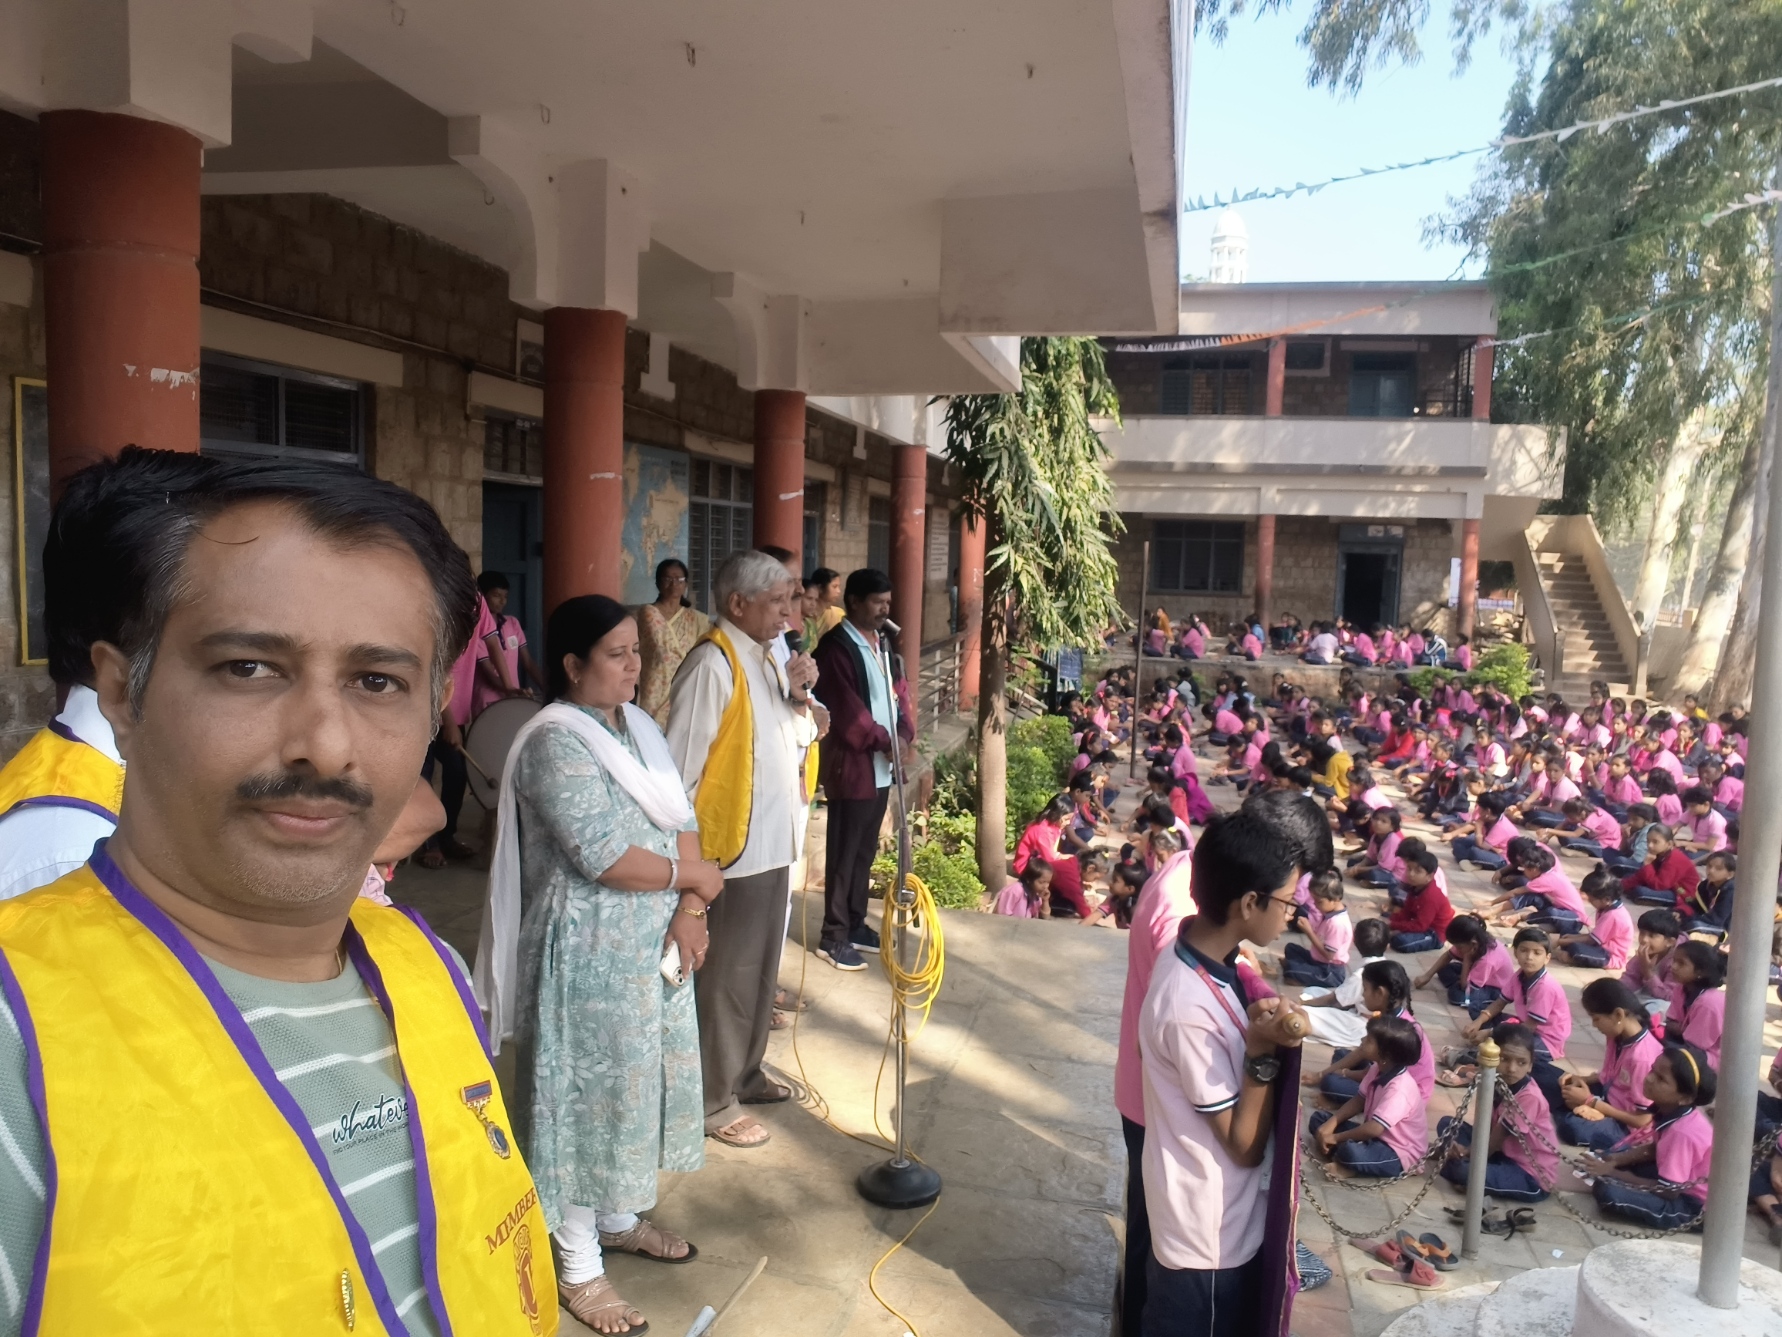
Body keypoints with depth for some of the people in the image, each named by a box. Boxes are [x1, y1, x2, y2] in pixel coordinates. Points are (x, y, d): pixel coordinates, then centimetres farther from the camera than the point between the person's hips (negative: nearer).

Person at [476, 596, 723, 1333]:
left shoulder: (637, 725, 6)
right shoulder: (555, 742, -20)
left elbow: (681, 821, 4)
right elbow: (603, 856, -25)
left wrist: (687, 912, -9)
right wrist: (693, 876, -12)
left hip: (654, 942, 8)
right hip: (589, 952, -8)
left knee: (639, 1081, 19)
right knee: (590, 1092, 5)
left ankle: (619, 1219, 40)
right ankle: (578, 1265, 22)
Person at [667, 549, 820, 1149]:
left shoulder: (767, 658, 9)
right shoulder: (713, 664, -19)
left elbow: (797, 741, 14)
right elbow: (682, 762, -21)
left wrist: (799, 697, -5)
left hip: (774, 843, 9)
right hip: (734, 849, -9)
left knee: (760, 968, 21)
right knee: (725, 976, 4)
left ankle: (744, 1071, 38)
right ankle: (714, 1100, 19)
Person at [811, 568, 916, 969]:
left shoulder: (882, 643, 13)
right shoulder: (836, 646, -13)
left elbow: (899, 689, 12)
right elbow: (846, 710, -18)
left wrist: (905, 733, -4)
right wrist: (884, 742, -13)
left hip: (882, 765, 8)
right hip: (852, 764, -8)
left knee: (865, 849, 16)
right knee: (844, 851, 0)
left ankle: (855, 924, 28)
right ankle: (833, 936, 9)